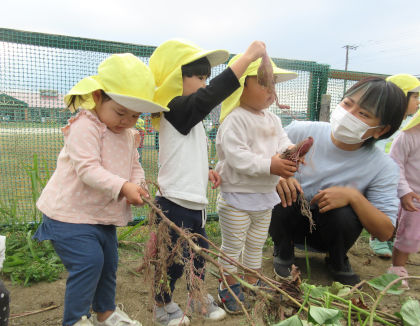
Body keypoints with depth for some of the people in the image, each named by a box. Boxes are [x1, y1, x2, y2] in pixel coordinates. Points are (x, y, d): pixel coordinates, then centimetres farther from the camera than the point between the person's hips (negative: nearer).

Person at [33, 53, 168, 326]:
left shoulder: (129, 135, 6)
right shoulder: (84, 126, -20)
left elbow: (135, 166, 8)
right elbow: (87, 169, -29)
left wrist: (137, 186, -13)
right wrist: (123, 187, -38)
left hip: (104, 213, 8)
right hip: (71, 213, -8)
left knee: (109, 262, 15)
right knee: (89, 260, -15)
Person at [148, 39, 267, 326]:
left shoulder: (189, 116, 13)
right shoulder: (178, 109, -17)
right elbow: (215, 92, -32)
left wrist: (205, 171, 8)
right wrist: (249, 55, -27)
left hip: (194, 203, 9)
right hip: (175, 203, -9)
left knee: (199, 253, 22)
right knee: (175, 260, 9)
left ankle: (198, 297, 43)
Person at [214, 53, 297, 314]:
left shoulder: (272, 119, 7)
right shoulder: (235, 120, -20)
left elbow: (282, 141, 4)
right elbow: (236, 156, -28)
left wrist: (290, 151, -19)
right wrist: (269, 165, -32)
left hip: (266, 195, 8)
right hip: (237, 197, -8)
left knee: (256, 244, 22)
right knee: (233, 246, 9)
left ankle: (253, 282, 41)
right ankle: (228, 287, 29)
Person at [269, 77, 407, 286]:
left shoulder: (383, 167, -15)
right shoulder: (300, 132, -17)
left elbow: (384, 233, -14)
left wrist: (354, 196, -31)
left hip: (328, 230, 1)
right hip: (288, 222, 0)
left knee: (344, 215, -32)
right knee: (280, 194, -31)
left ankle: (337, 260, 6)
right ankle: (283, 250, 2)